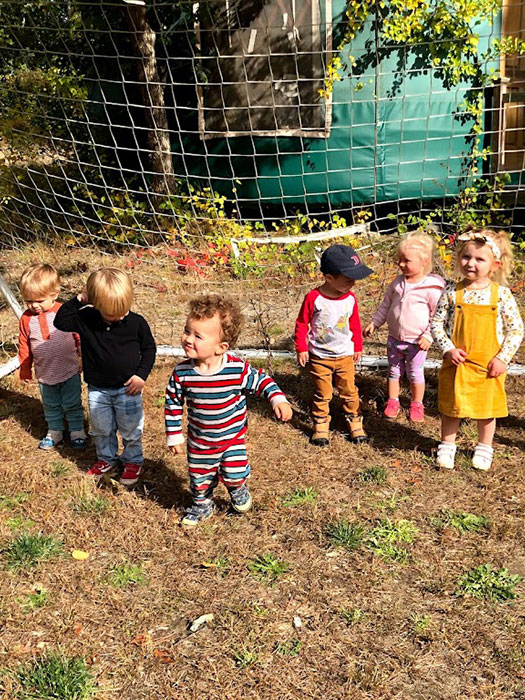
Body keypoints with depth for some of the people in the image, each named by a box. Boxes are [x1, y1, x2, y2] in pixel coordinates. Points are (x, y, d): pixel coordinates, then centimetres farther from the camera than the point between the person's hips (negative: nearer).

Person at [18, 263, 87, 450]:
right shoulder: (27, 319, -7)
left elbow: (80, 337, -2)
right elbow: (24, 345, 4)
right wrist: (25, 370, 9)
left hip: (69, 371, -2)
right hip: (44, 374, 3)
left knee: (72, 405, 12)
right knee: (50, 406, 18)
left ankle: (77, 430, 29)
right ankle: (54, 431, 35)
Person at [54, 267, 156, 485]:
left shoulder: (136, 322, -14)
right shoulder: (86, 319, -11)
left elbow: (149, 348, -2)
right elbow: (60, 322, -10)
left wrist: (142, 374, -10)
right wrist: (77, 301, -19)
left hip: (128, 388, -2)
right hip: (97, 390, 2)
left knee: (130, 430, 13)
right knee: (101, 430, 19)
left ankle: (133, 461, 35)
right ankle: (106, 460, 40)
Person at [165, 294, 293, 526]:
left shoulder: (238, 369, -25)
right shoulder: (182, 373, -19)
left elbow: (260, 381, -9)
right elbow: (172, 404, -6)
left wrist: (278, 399, -25)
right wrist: (174, 435, -3)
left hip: (233, 437, -2)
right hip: (199, 441, 2)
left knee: (234, 475, 9)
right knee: (200, 479, 18)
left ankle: (238, 490, 45)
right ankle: (202, 505, 48)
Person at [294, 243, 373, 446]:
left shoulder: (350, 298, -4)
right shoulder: (313, 298, -17)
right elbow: (302, 324, -7)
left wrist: (357, 347, 17)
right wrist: (301, 349, -6)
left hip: (345, 355, 3)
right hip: (319, 357, -3)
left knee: (349, 391, 11)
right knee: (322, 394, 7)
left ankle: (355, 422, 27)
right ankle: (320, 425, 22)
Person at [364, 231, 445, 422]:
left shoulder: (431, 288, -18)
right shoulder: (398, 283, -2)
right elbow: (386, 305, 11)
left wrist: (428, 336, -17)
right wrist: (374, 323, 9)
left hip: (416, 342, -4)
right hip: (394, 338, 5)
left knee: (415, 374, 10)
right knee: (393, 372, 16)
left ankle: (417, 405, 29)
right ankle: (393, 402, 31)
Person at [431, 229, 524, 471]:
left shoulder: (502, 294, -9)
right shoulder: (452, 293, -7)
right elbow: (436, 324, -2)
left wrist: (502, 358, -10)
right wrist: (448, 349, -14)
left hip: (488, 366, 0)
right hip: (456, 363, 0)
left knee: (487, 410, 14)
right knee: (450, 407, 11)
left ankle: (484, 448, 36)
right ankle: (447, 446, 32)